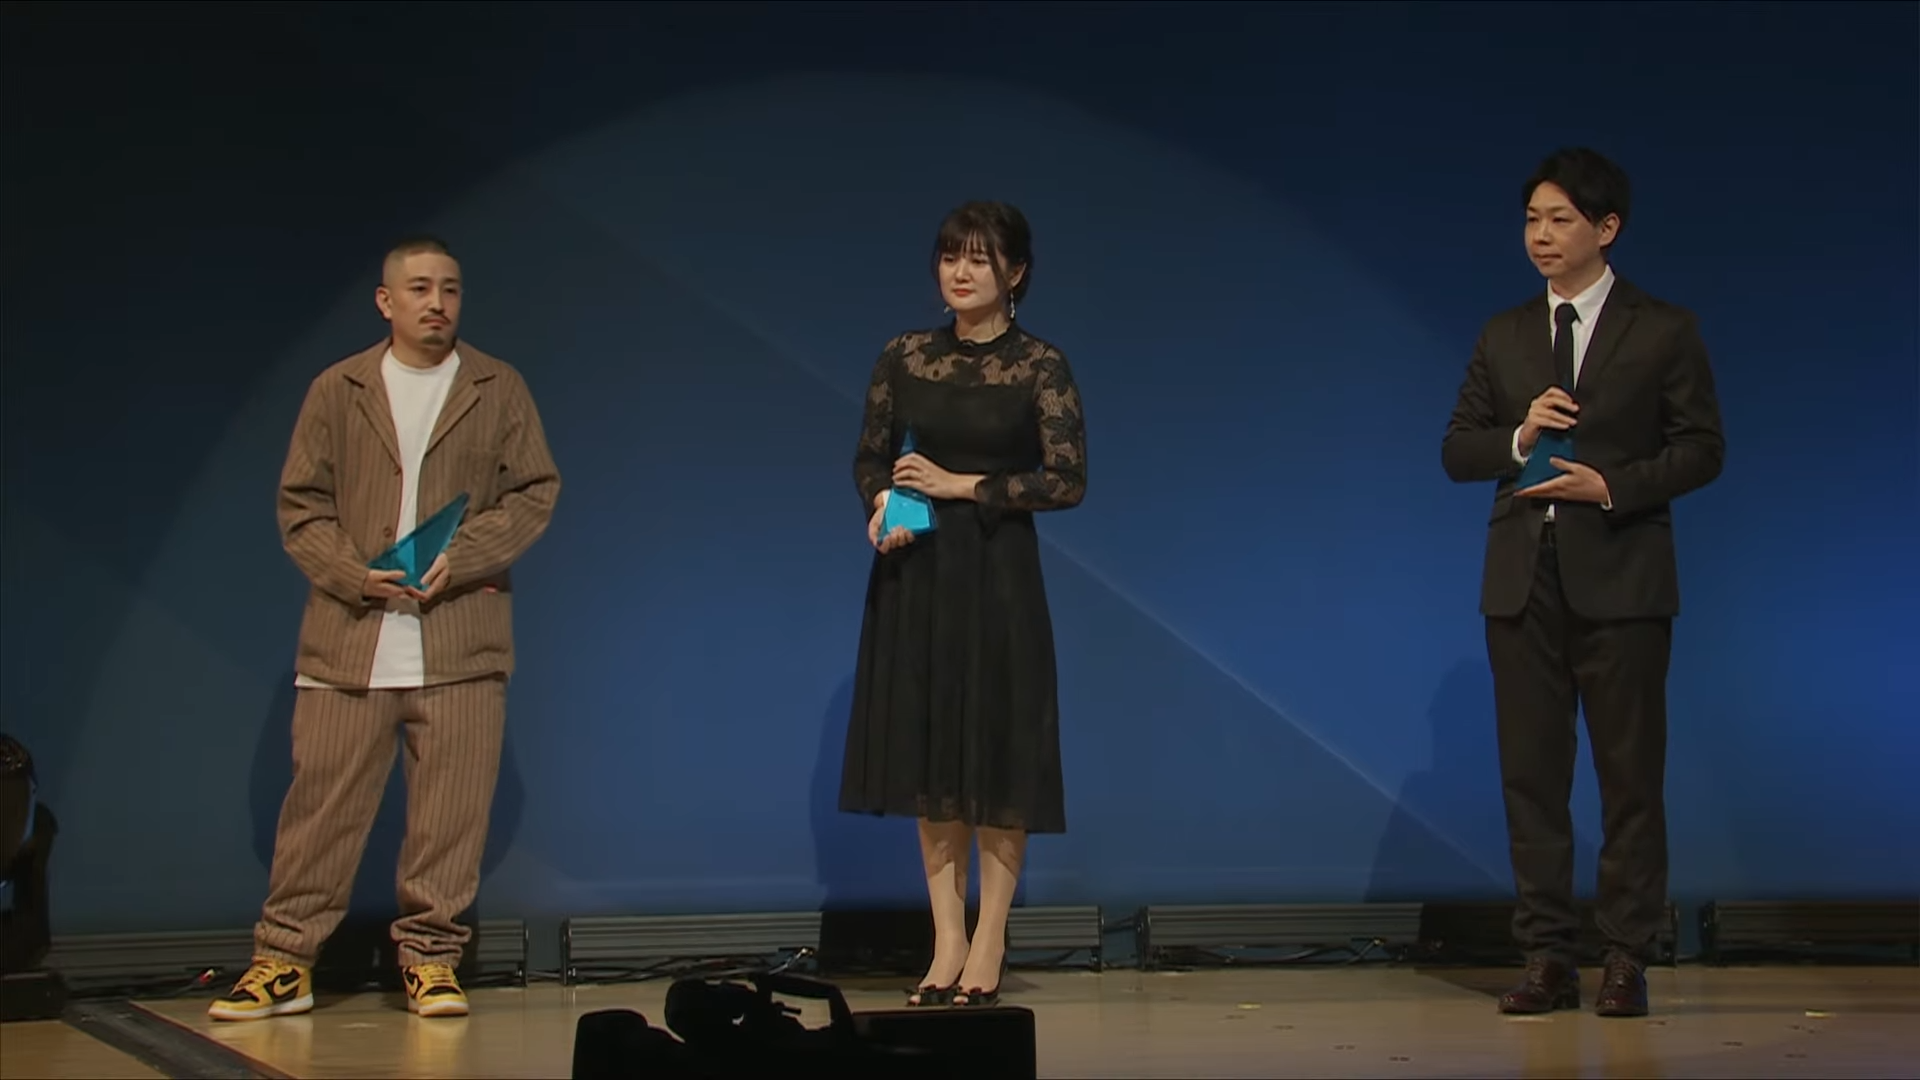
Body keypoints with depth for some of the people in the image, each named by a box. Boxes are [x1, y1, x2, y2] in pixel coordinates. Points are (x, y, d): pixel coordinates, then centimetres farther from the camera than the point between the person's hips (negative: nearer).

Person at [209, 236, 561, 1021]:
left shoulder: (500, 390, 9)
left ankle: (430, 958, 11)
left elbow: (536, 492, 5)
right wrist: (352, 572, -9)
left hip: (461, 636, 0)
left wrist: (461, 558, -9)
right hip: (349, 637, 0)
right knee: (321, 802, 1)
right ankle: (284, 961, 8)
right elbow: (300, 505, 7)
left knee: (451, 808, 0)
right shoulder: (337, 391, 10)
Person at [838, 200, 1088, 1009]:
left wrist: (961, 485, -14)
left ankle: (989, 944, 10)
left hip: (997, 573, -3)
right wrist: (879, 508, -10)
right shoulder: (904, 357, 5)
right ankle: (947, 942, 12)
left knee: (997, 753, 0)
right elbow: (869, 458, 11)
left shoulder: (1041, 365, -4)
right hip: (914, 573, 3)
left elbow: (1068, 480, -10)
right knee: (928, 753, 5)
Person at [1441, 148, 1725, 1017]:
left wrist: (1612, 486, -15)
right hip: (1522, 578, 4)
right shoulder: (1503, 336, 12)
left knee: (1631, 774, 0)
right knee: (1531, 773, 4)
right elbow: (1457, 450, 10)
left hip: (1620, 577, -3)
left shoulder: (1663, 330, 2)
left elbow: (1702, 449, -2)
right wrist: (1517, 438, -10)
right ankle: (1548, 958, 10)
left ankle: (1627, 960, 8)